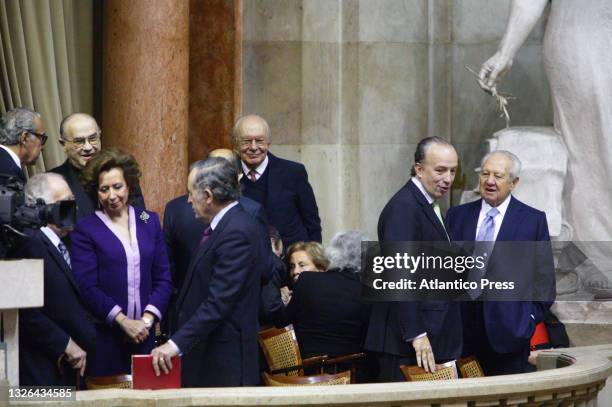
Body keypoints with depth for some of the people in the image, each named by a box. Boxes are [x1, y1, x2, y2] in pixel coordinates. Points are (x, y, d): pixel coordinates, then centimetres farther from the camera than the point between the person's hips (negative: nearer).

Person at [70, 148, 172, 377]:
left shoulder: (149, 222, 11)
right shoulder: (85, 230, 0)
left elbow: (163, 278, 9)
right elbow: (87, 288, -7)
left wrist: (148, 318, -5)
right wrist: (124, 321, -14)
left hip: (144, 334, 3)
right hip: (104, 338, -3)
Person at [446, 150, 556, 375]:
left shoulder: (533, 220, 2)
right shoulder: (457, 215, 10)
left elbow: (545, 278, 3)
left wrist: (532, 318, -3)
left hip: (509, 329, -2)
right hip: (463, 330, 2)